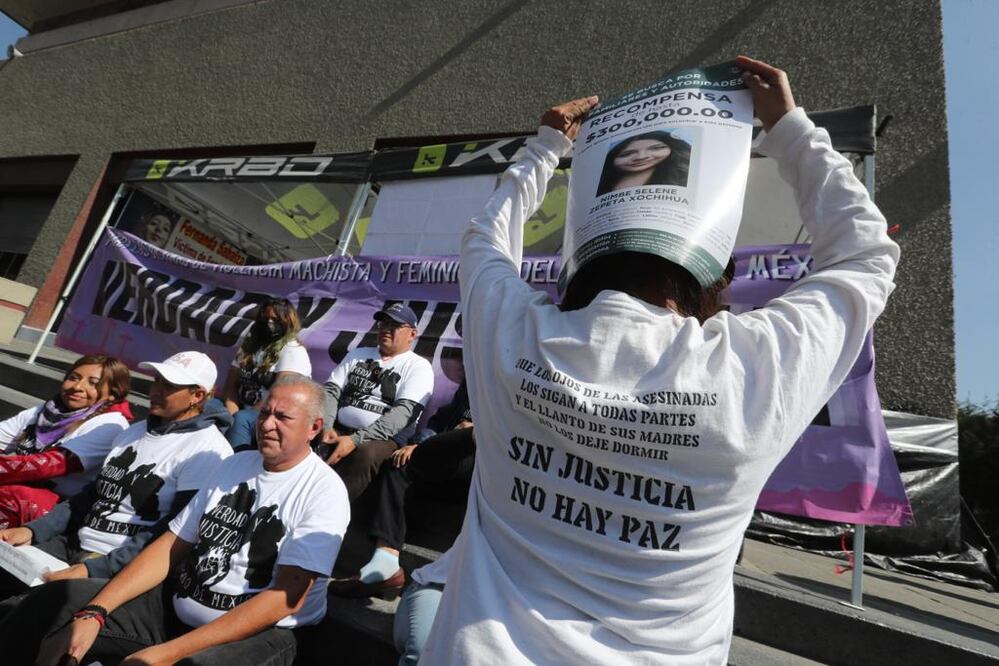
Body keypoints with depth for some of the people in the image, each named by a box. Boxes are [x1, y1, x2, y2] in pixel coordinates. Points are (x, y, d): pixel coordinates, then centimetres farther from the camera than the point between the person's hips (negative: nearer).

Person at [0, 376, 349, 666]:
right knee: (51, 602, -3)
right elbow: (172, 544, 6)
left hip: (256, 633, -6)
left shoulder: (324, 491, -15)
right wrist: (94, 612, -7)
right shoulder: (236, 463, 8)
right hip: (176, 605, 7)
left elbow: (286, 597, -20)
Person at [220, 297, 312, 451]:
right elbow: (231, 381, 9)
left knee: (241, 420, -33)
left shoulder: (293, 350, -6)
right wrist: (232, 410, -9)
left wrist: (240, 415, -16)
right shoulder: (250, 344, 15)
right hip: (245, 411, 6)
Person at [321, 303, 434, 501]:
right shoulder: (358, 354, 20)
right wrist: (326, 428, -10)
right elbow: (331, 390, 11)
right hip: (338, 432, 4)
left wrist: (356, 440, -22)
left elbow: (404, 412, -11)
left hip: (383, 441, -4)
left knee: (365, 454, -37)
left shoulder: (418, 366, 3)